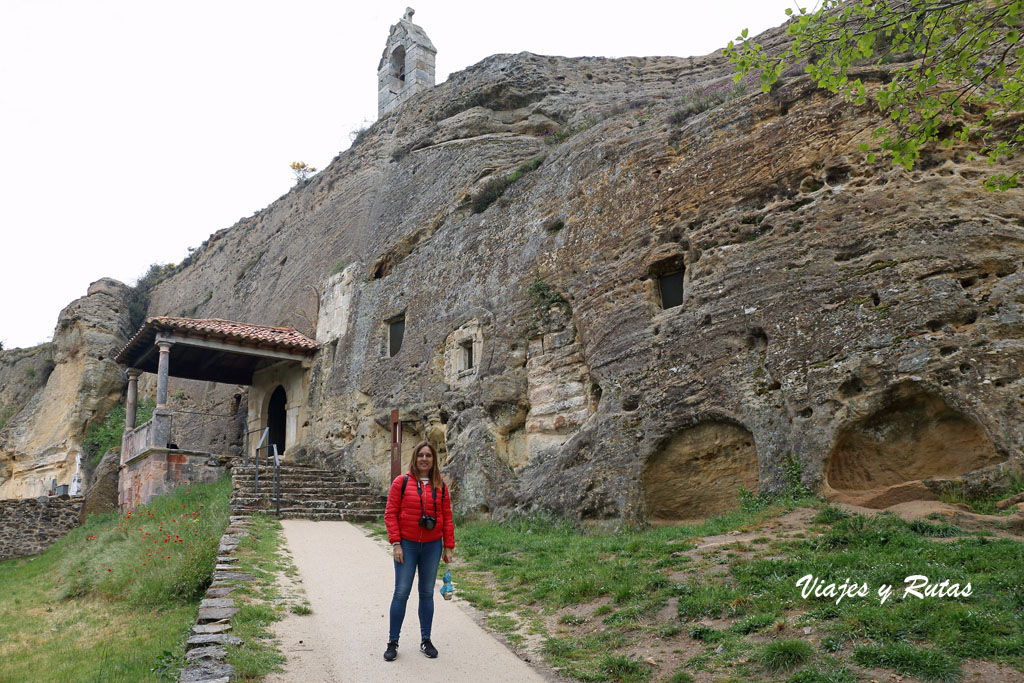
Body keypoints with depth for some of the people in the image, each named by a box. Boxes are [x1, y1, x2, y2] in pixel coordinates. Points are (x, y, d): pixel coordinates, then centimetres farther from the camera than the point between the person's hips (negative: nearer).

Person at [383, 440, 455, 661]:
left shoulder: (440, 486, 5)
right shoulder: (401, 482, -3)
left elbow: (447, 517, 7)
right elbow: (390, 513, -4)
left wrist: (448, 546, 5)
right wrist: (396, 543, -10)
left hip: (432, 546, 3)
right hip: (407, 545, -2)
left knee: (427, 593, 10)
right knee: (401, 592, 0)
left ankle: (426, 640, 22)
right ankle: (393, 642, 12)